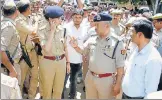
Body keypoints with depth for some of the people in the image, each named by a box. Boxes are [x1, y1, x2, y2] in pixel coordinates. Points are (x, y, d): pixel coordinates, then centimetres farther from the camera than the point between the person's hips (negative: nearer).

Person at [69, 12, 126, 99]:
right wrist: (75, 46, -2)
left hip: (106, 80, -5)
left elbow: (120, 67, -12)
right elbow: (84, 52, 17)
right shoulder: (92, 40, 0)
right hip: (90, 78, 5)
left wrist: (118, 84, -11)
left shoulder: (117, 43, -14)